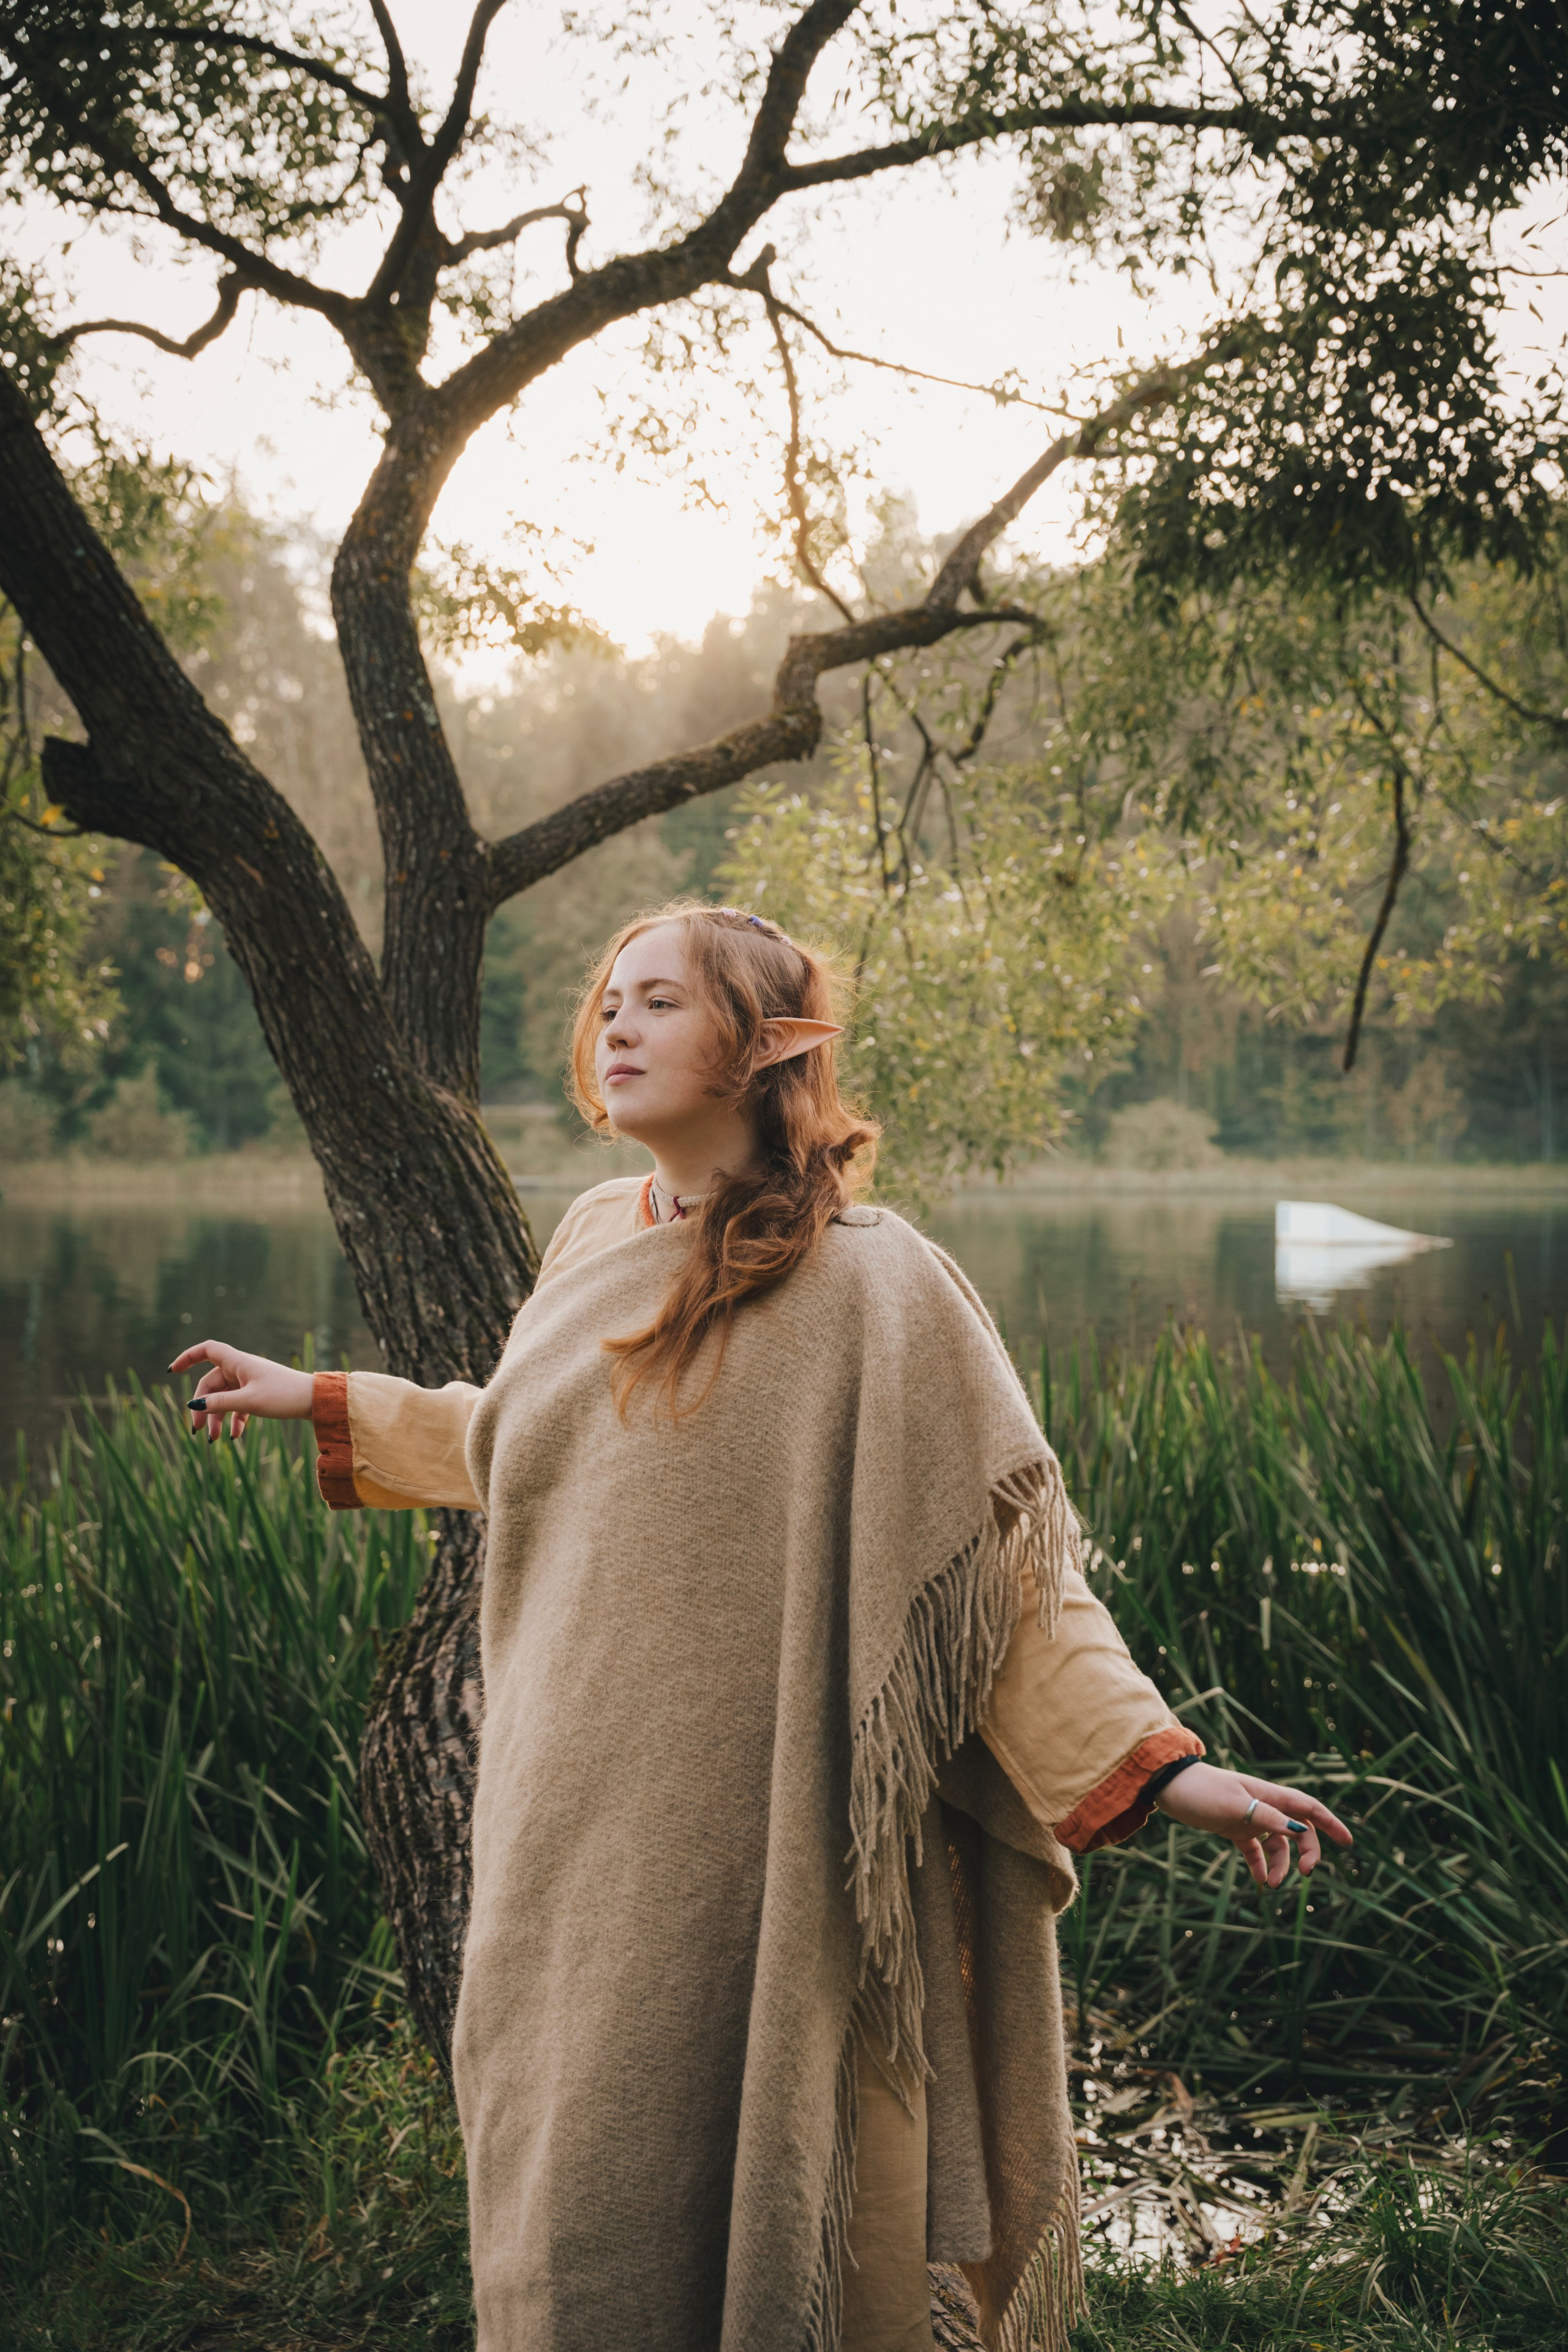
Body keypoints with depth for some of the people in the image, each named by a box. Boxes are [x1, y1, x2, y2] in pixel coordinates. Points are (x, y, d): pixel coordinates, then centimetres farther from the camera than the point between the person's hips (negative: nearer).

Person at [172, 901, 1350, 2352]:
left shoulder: (872, 1284, -12)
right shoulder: (594, 1244, 7)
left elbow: (1005, 1551, -12)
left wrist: (1161, 1766, -20)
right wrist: (320, 1401, 29)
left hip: (755, 1840, -6)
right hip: (574, 1829, 6)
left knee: (743, 2202, 4)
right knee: (570, 2207, 15)